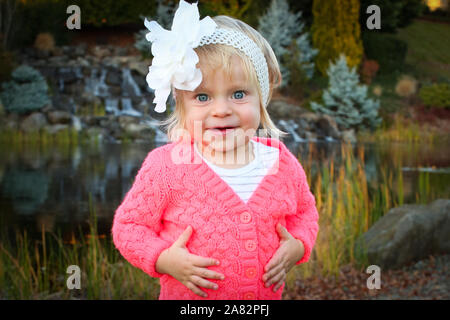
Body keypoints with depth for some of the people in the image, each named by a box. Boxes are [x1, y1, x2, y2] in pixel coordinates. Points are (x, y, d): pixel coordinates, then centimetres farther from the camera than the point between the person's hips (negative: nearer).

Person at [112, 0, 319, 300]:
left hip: (267, 296, 3)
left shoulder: (282, 163, -9)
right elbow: (128, 225, -9)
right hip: (187, 298, -2)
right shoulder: (166, 167, -19)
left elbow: (305, 211, 9)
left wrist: (298, 246, -9)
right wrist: (163, 259, -23)